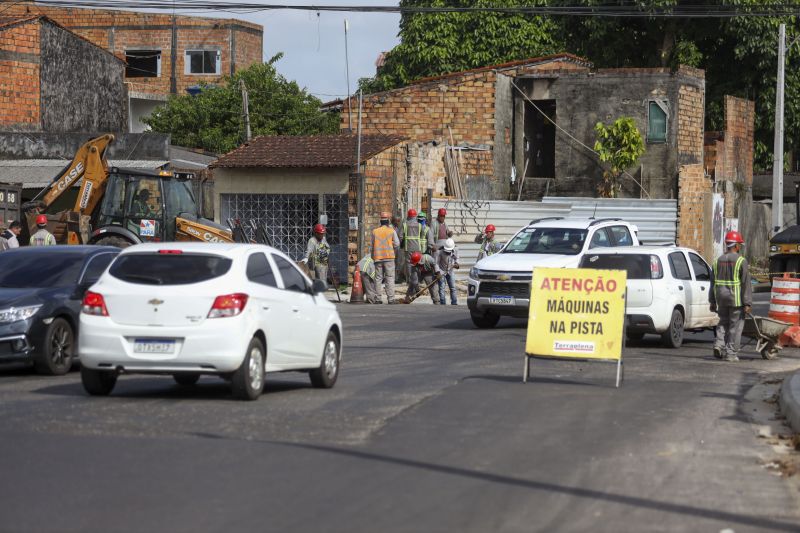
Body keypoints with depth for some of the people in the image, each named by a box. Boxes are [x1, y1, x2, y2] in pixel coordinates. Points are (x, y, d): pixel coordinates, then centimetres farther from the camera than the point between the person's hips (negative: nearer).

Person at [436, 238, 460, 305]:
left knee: (453, 287, 0)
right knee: (441, 288, -7)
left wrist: (456, 264, -13)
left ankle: (454, 303, 3)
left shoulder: (455, 250, -8)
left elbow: (456, 258, 9)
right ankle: (443, 303, -3)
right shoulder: (440, 251, -21)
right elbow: (436, 263, -19)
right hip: (441, 271, -3)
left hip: (450, 271, 3)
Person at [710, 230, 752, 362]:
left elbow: (713, 282, 10)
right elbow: (746, 283, -11)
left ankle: (719, 344, -1)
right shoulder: (741, 261, -9)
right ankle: (731, 353, 3)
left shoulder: (718, 260, 7)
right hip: (736, 299, -5)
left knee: (723, 322, 19)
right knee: (735, 326, 3)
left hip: (721, 297, 5)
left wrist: (712, 301, 16)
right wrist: (747, 303, -10)